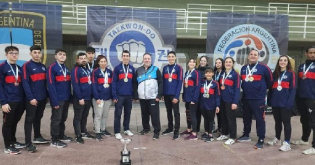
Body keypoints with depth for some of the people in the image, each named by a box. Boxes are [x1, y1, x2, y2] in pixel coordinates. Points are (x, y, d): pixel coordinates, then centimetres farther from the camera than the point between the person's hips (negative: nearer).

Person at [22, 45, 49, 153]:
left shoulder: (43, 67, 13)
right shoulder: (26, 66, -7)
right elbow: (25, 83, -14)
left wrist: (46, 95, 10)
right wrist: (31, 97, -19)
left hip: (42, 98, 6)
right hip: (32, 99, -6)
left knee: (38, 118, 18)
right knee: (29, 120, 0)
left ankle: (37, 137, 32)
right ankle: (28, 143, 5)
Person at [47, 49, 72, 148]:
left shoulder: (66, 69, 14)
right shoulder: (52, 68, -10)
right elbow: (51, 85, -16)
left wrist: (70, 97, 8)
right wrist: (54, 101, -20)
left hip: (66, 99, 7)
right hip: (58, 99, -7)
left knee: (63, 118, 17)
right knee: (56, 119, 1)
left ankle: (61, 136, 30)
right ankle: (54, 140, 11)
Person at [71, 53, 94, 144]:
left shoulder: (88, 70, 16)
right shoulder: (76, 70, -10)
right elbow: (75, 85, -17)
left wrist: (91, 95, 13)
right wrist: (80, 98, -20)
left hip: (88, 98, 8)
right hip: (79, 99, -8)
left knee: (85, 116, 18)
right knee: (78, 117, 2)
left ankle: (84, 132, 30)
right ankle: (78, 135, 8)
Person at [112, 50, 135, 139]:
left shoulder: (132, 68, 8)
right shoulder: (117, 68, -3)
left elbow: (134, 82, 11)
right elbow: (114, 82, -6)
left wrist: (134, 94, 7)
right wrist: (114, 95, -11)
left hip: (129, 95, 4)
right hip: (119, 95, -4)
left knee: (128, 113, 13)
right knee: (118, 114, 2)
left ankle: (126, 129, 27)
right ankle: (117, 132, 10)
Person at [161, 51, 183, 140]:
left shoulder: (179, 68, -5)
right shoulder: (165, 68, 9)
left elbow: (180, 82, -10)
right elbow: (163, 81, 11)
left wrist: (177, 96, -15)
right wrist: (162, 93, 4)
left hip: (174, 94, -5)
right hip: (166, 94, 5)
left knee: (176, 112, 1)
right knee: (168, 112, 16)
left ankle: (176, 131, 7)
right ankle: (170, 128, 30)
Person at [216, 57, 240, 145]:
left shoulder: (235, 74, -6)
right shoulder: (222, 74, 12)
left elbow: (237, 89, -10)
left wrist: (235, 102, -16)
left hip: (230, 100, -6)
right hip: (222, 100, 6)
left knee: (231, 119, 0)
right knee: (223, 118, 13)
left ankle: (232, 138, 9)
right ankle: (224, 134, 27)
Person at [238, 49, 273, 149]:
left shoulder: (263, 68, -6)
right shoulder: (243, 68, 11)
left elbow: (270, 81, 4)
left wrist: (262, 89, 12)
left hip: (258, 99, -6)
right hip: (245, 98, 6)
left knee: (260, 119, -2)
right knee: (246, 118, 16)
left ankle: (261, 140, 6)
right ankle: (246, 135, 31)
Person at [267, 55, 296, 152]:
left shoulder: (291, 74, -1)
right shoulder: (275, 74, 14)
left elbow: (293, 89, -8)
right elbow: (271, 88, 13)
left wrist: (290, 102, -16)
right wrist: (269, 100, 7)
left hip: (285, 103, -5)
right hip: (275, 102, 5)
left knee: (286, 122, 0)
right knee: (277, 121, 14)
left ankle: (287, 143, 6)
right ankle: (277, 139, 27)